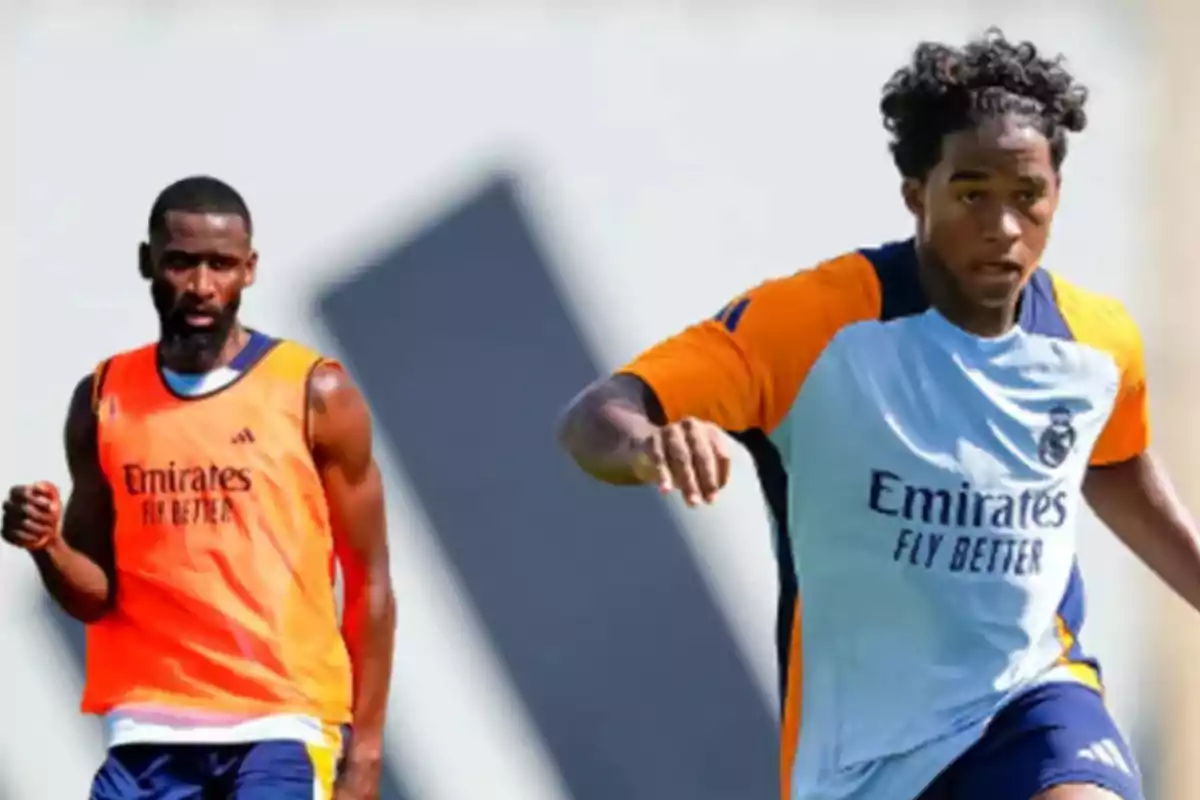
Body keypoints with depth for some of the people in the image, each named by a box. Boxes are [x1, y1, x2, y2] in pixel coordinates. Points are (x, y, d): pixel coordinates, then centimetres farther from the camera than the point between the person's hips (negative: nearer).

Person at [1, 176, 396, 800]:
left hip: (280, 728, -3)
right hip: (148, 730, 3)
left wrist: (365, 745, -3)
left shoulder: (314, 394, -1)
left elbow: (367, 581, 2)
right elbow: (97, 596, 11)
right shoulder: (104, 401, 8)